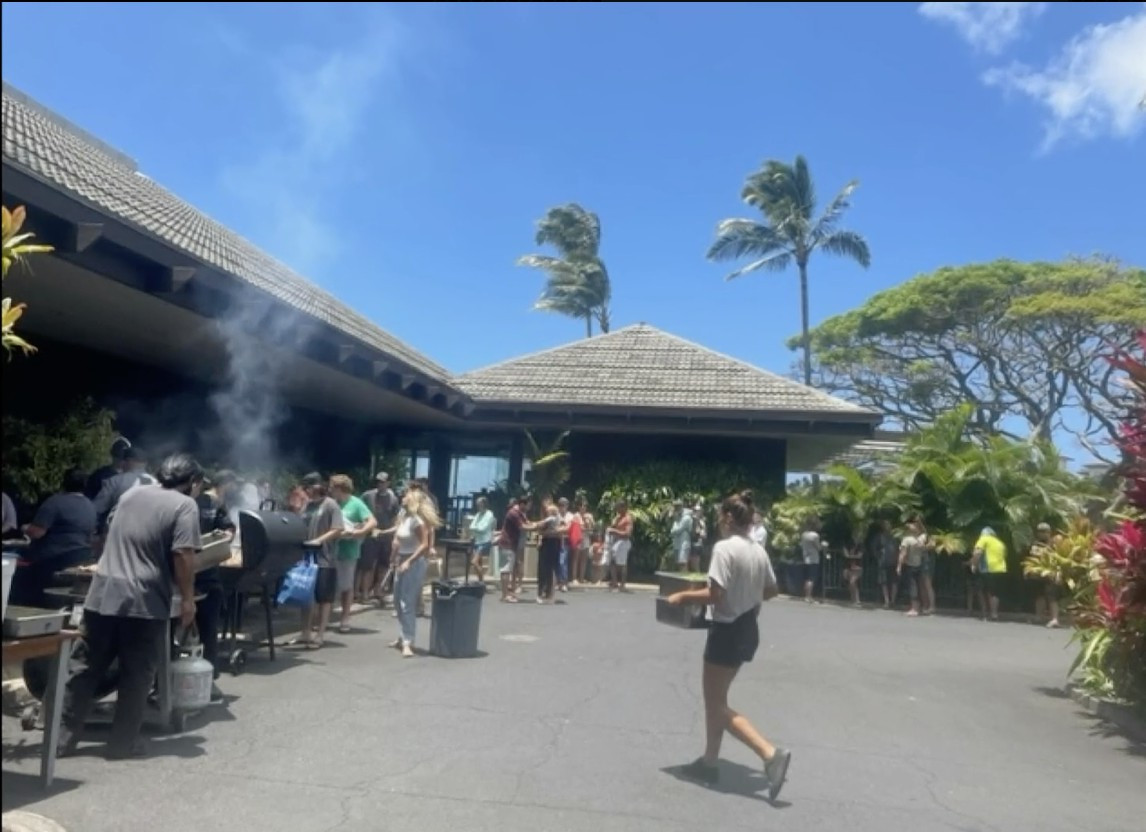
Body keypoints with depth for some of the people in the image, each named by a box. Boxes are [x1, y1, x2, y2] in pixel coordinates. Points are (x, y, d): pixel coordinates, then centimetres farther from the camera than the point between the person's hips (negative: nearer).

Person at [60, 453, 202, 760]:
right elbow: (183, 555, -17)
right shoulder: (185, 506, -7)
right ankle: (123, 742, 14)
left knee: (91, 667, 17)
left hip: (102, 594, 6)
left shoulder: (130, 495, 15)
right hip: (144, 601, -6)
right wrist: (187, 598, -9)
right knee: (137, 675, 7)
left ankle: (64, 735, 22)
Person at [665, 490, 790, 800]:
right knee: (715, 699, 20)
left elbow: (715, 595, -23)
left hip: (728, 631, -9)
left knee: (717, 706, 4)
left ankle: (771, 754, -6)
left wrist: (683, 596, -11)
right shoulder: (759, 550, 4)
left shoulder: (724, 548, -19)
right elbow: (772, 591, 14)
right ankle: (709, 762, 27)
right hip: (749, 630, 9)